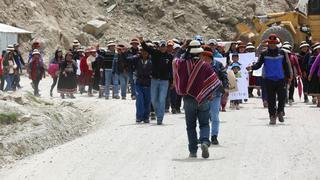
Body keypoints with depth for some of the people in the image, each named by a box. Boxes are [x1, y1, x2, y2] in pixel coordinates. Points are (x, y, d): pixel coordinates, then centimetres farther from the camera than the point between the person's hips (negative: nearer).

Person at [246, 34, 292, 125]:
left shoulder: (282, 53, 5)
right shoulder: (264, 54, 3)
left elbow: (286, 65, 10)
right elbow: (259, 64, -2)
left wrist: (288, 76, 9)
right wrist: (251, 67, -21)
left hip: (280, 79, 1)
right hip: (269, 80, -1)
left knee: (282, 97, 0)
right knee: (271, 99, 0)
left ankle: (280, 112, 24)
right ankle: (272, 116, 7)